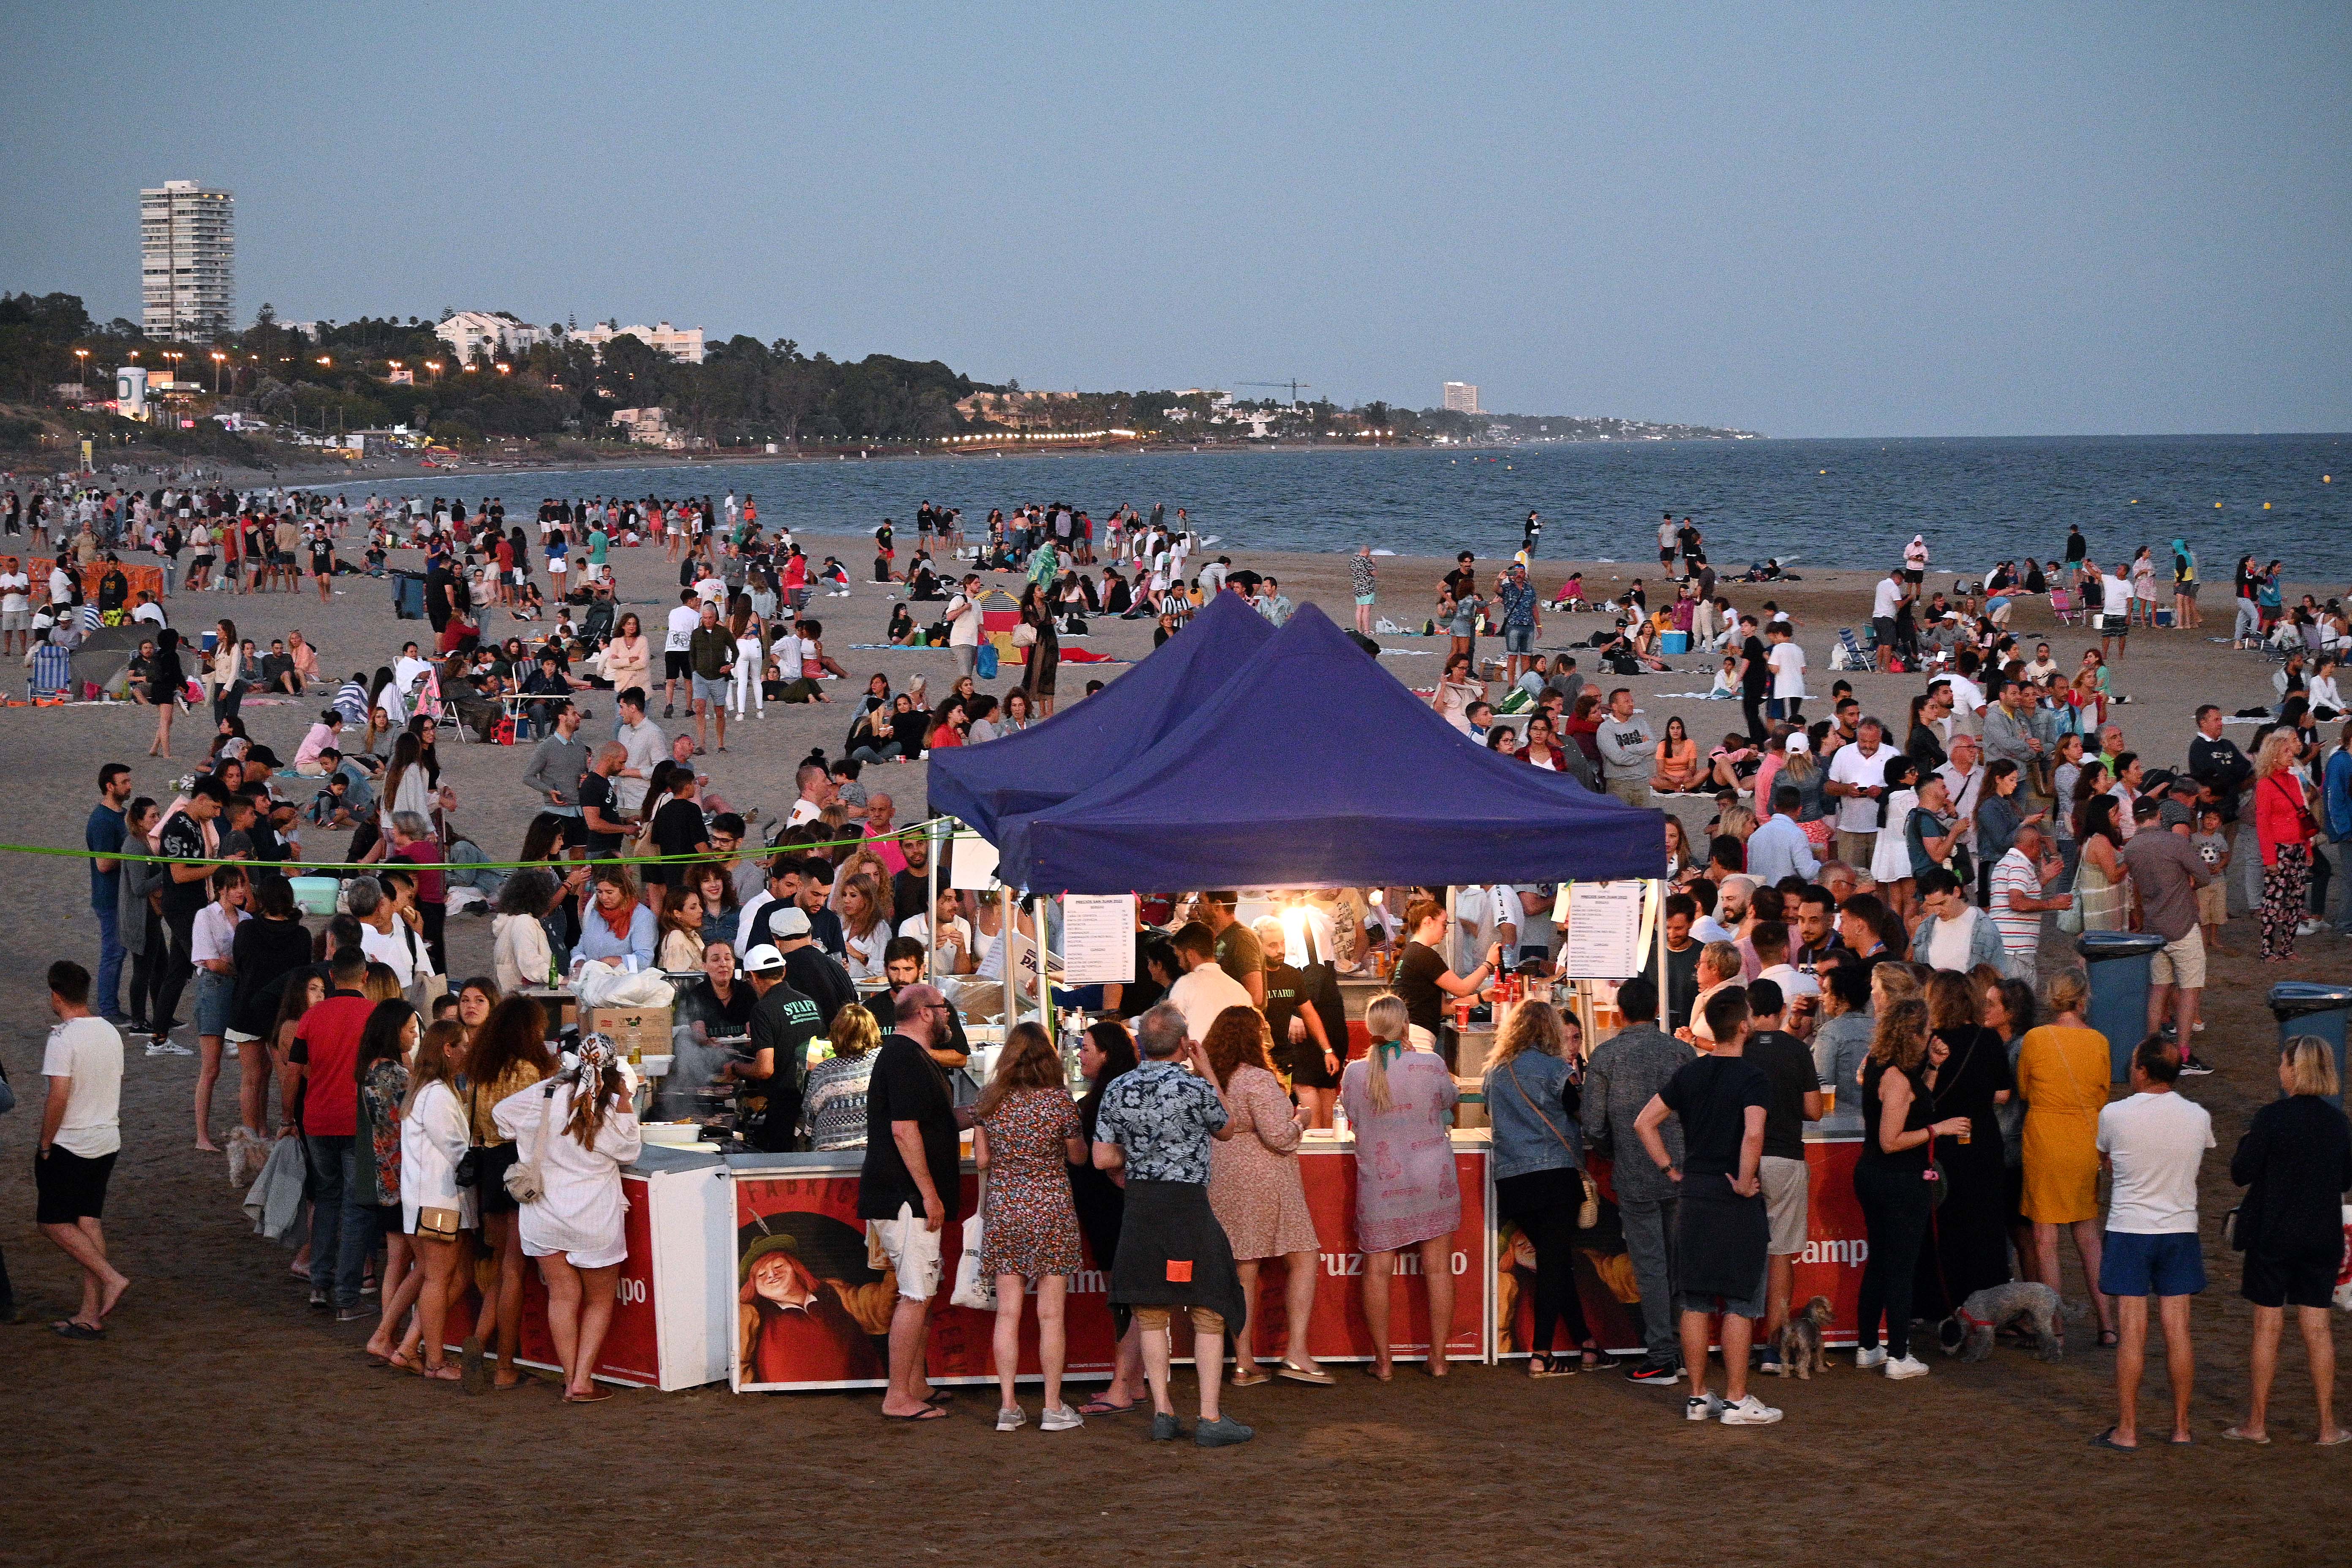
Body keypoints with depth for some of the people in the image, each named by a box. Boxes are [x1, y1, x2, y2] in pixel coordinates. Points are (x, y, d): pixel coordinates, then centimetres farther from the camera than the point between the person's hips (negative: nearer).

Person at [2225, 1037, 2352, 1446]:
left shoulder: (2271, 1117, -15)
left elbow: (2241, 1174, -13)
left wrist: (2246, 1144, 6)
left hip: (2273, 1236, -4)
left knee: (2268, 1326, 5)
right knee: (2318, 1328, 7)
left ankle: (2257, 1423, 11)